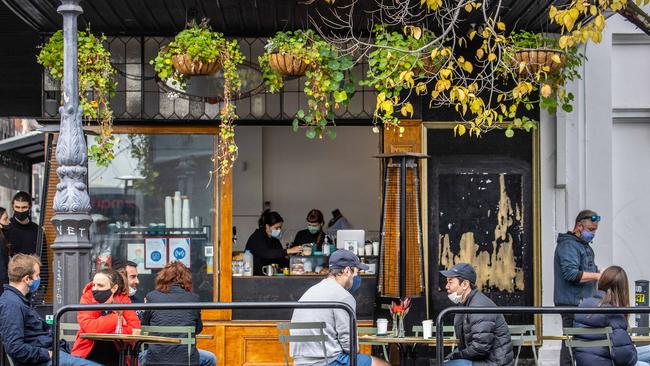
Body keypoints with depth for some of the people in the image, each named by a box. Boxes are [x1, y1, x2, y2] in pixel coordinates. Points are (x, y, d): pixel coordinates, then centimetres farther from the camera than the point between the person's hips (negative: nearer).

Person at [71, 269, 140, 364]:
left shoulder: (123, 300, -3)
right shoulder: (87, 299, -7)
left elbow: (134, 327, -15)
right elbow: (89, 327, -21)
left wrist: (101, 329, -20)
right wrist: (117, 318, -15)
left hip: (115, 358, 1)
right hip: (88, 356, -1)